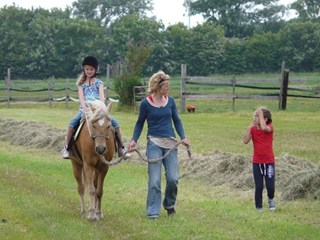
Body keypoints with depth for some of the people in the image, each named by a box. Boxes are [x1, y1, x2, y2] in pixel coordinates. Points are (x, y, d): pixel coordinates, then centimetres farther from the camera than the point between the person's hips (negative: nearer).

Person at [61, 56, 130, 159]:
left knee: (115, 123, -17)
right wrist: (85, 108, -22)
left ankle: (121, 148, -6)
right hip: (85, 109, 0)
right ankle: (66, 148, -17)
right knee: (72, 123, -27)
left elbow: (102, 96, -3)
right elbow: (81, 97, -3)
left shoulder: (99, 83, 10)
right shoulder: (81, 83, 10)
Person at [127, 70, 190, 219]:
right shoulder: (146, 103, -4)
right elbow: (140, 123, 5)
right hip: (154, 143, -3)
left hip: (170, 143, 3)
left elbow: (176, 120, 11)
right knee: (154, 180, -3)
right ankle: (153, 212, 6)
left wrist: (183, 137, -2)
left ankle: (169, 204, 25)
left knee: (173, 178, 0)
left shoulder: (170, 101, 4)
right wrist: (134, 140, -7)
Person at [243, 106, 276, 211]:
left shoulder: (269, 127, -10)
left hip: (269, 162, -2)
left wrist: (260, 113, -28)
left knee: (270, 186, -1)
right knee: (258, 187, 4)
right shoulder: (253, 129, 0)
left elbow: (264, 128, -35)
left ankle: (270, 199, 31)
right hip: (256, 162, 2)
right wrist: (249, 128, -19)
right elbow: (245, 141, -12)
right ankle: (259, 208, 14)